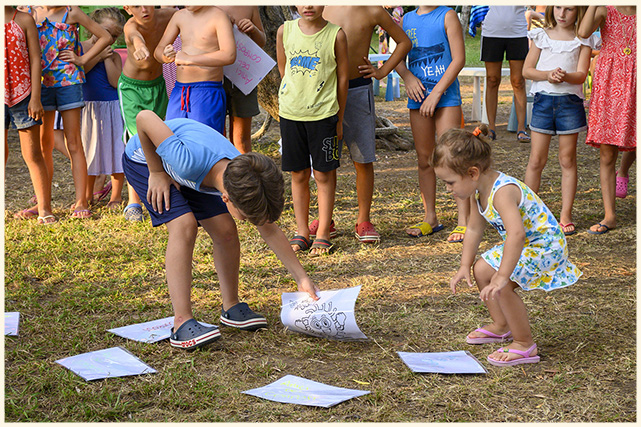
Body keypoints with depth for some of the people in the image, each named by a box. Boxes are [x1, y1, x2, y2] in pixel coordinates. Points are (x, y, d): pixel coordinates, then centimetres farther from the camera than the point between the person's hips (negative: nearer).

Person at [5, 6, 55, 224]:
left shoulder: (24, 20, 3)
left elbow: (35, 59, 1)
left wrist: (35, 97, -6)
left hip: (22, 95, -1)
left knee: (32, 155, 0)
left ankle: (45, 209, 3)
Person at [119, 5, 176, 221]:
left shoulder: (166, 16, -18)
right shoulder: (131, 26, -30)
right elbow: (135, 36, -56)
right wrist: (140, 46, -79)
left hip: (157, 85, 5)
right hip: (131, 88, -5)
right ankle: (133, 203, -11)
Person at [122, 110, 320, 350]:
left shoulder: (244, 183, -25)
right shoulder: (191, 162, -44)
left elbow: (270, 232, -9)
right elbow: (144, 117, -34)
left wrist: (302, 279, -10)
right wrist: (156, 173, -23)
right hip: (143, 158, -5)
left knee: (226, 232, -5)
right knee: (184, 225, -26)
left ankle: (231, 308, 16)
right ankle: (182, 324, -26)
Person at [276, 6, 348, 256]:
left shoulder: (336, 35, -5)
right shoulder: (285, 31, 1)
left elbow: (343, 78, 0)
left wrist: (339, 119, 1)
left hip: (323, 113, -2)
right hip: (290, 112, 3)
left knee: (323, 174, 2)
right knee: (298, 174, 9)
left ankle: (322, 235, 11)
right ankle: (301, 233, 18)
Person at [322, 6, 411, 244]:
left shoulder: (372, 12, -1)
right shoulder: (326, 9, 6)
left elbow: (404, 42, 10)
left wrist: (382, 72, 2)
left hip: (358, 89, -2)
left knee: (363, 160, 0)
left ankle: (363, 222, 10)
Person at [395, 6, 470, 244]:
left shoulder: (447, 16, -2)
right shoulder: (407, 19, 12)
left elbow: (459, 59, -8)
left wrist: (436, 92, -13)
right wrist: (407, 77, -8)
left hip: (446, 95, -5)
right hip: (418, 98, 5)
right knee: (424, 159, 10)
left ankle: (464, 222, -6)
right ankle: (430, 218, 20)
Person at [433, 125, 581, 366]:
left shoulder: (502, 192, -33)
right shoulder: (479, 190, -2)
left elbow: (516, 234, -44)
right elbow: (474, 229, 9)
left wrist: (503, 277, -45)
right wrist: (464, 267, 5)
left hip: (545, 245, -10)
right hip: (525, 244, 10)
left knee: (501, 287, -22)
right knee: (481, 269, 15)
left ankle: (525, 345, -8)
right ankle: (501, 327, 32)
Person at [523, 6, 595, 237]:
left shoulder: (582, 40, 5)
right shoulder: (541, 35, 8)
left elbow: (581, 75, -5)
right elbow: (527, 70, 4)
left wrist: (565, 76, -27)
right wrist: (548, 74, -15)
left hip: (570, 102, -1)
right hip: (543, 99, 1)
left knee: (568, 160, 3)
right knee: (536, 159, 1)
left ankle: (566, 215, 9)